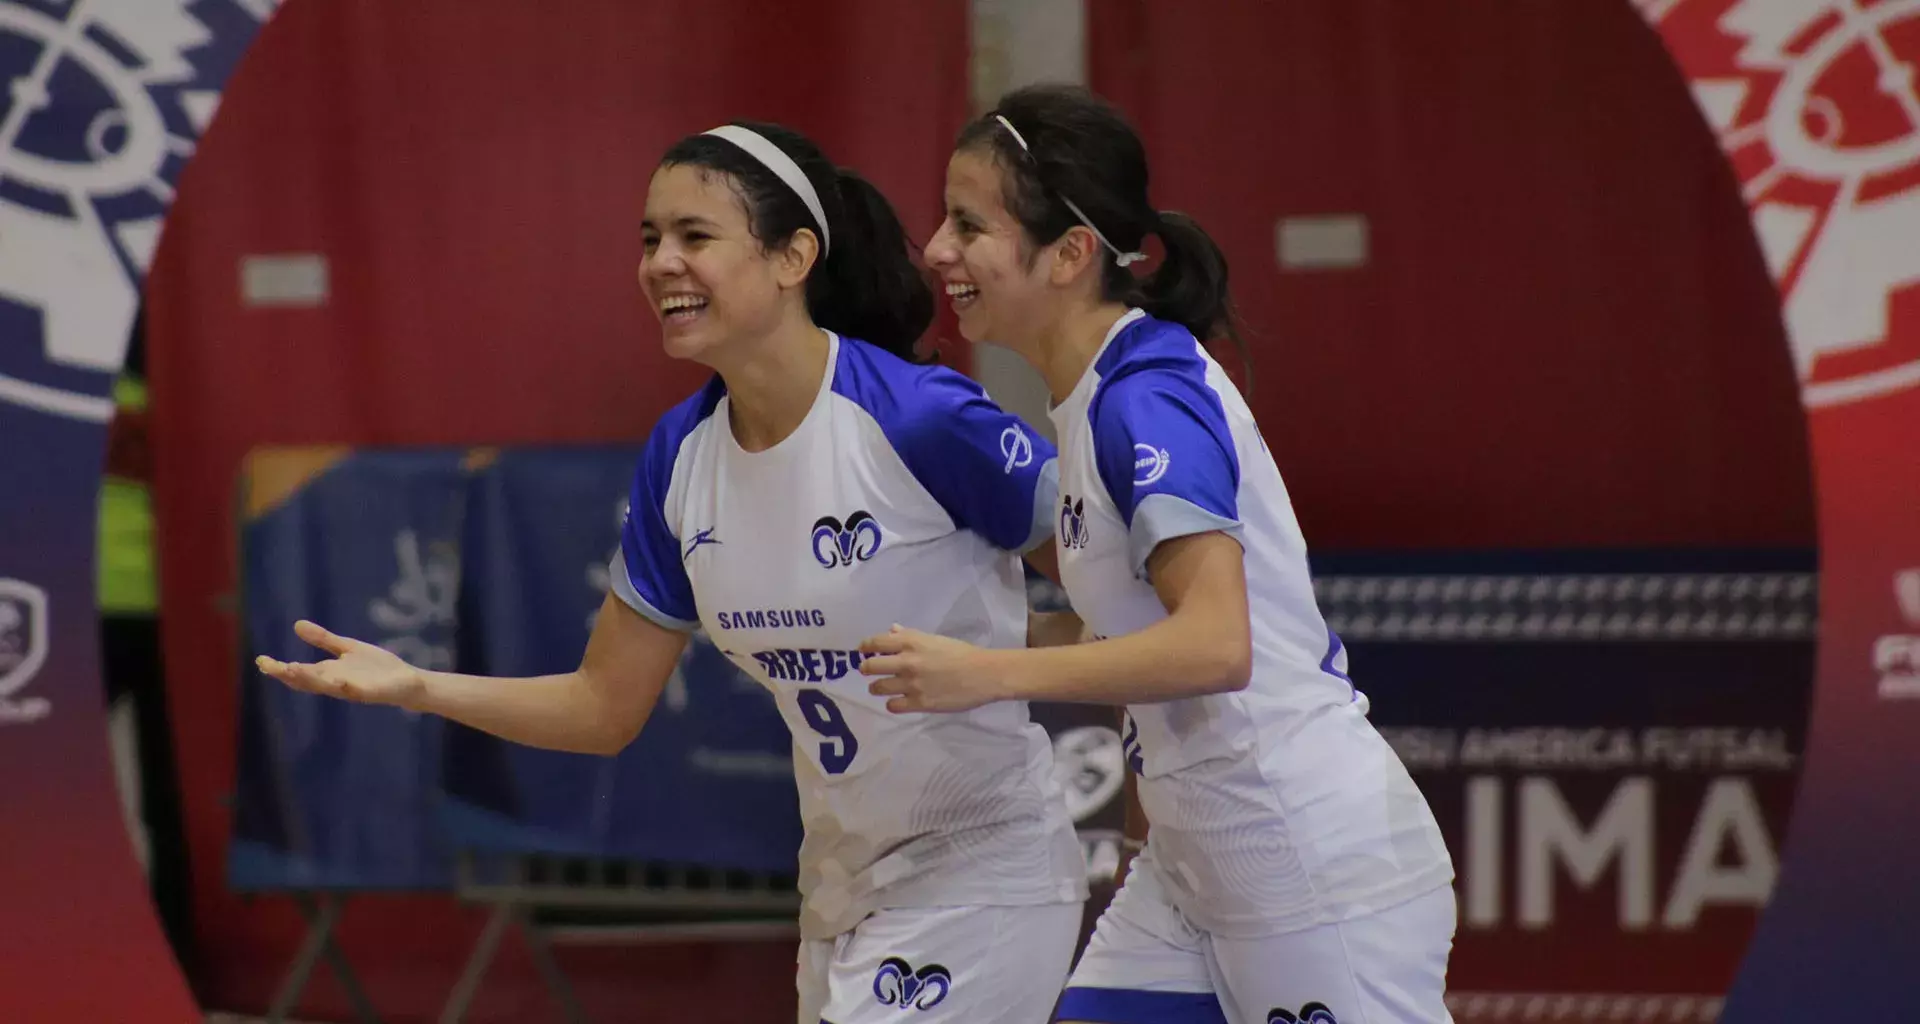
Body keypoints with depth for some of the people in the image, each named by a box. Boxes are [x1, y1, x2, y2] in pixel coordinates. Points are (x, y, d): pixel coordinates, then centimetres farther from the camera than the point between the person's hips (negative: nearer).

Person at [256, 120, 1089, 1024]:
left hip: (981, 873, -7)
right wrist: (416, 687, -7)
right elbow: (604, 709, 6)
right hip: (845, 883, 7)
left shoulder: (922, 419, -21)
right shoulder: (679, 456, 0)